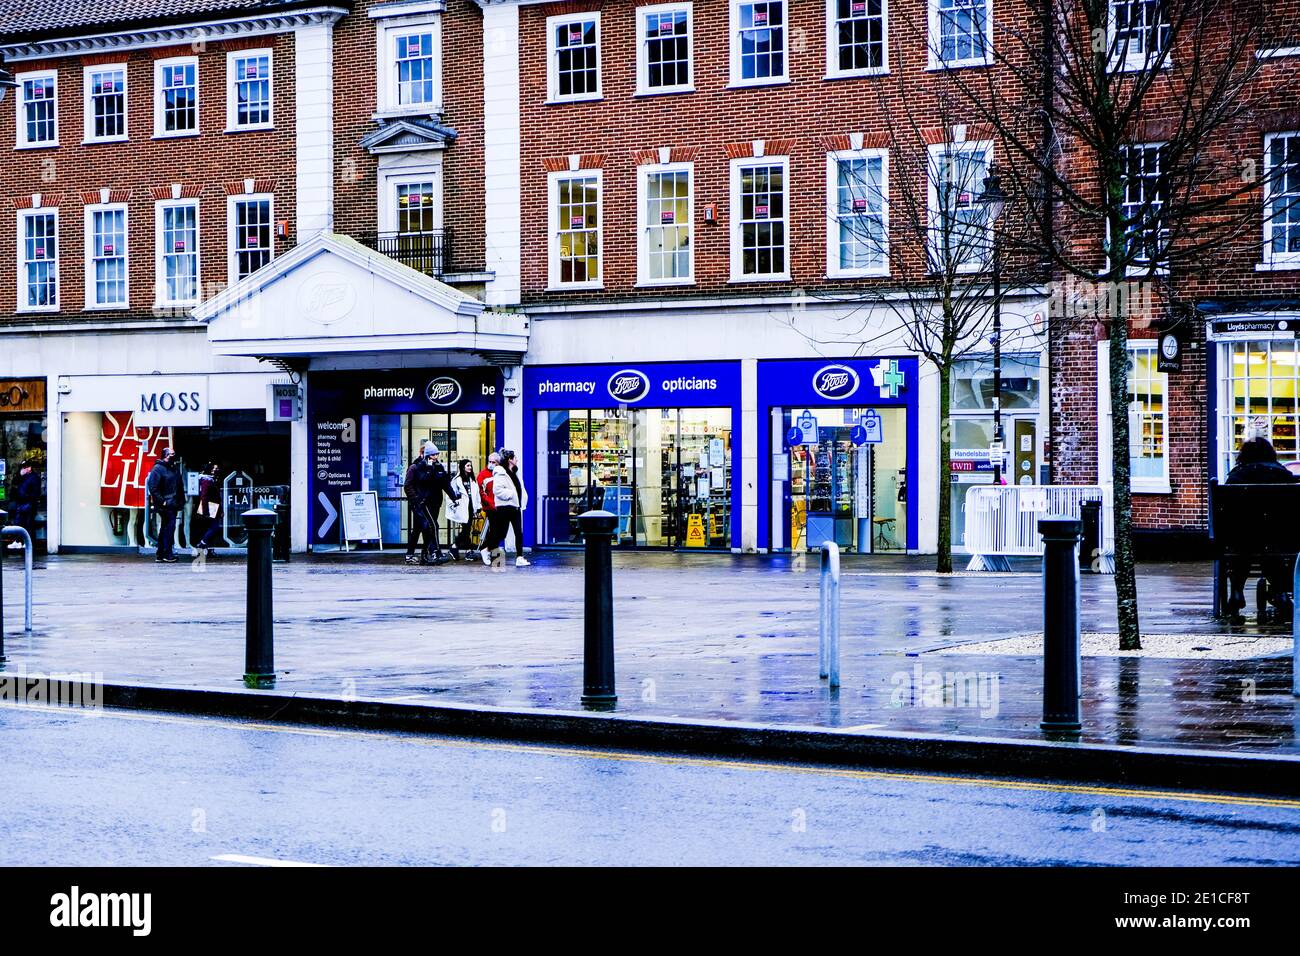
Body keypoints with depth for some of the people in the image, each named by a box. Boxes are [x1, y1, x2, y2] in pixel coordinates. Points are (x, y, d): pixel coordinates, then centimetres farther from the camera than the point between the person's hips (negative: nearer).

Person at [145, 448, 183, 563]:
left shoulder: (175, 469, 16)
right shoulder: (158, 468, -9)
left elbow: (179, 487, 22)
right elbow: (152, 487, -15)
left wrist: (181, 500, 12)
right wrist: (162, 501, -17)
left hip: (173, 505, 8)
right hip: (165, 505, -8)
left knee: (165, 528, 12)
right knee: (170, 526, -13)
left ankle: (160, 555, 18)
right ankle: (167, 553, -10)